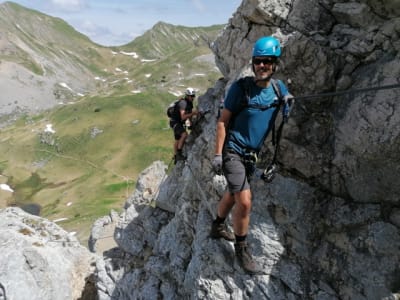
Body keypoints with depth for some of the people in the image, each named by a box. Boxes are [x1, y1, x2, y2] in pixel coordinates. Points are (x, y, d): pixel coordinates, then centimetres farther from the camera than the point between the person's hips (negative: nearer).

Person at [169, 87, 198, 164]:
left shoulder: (190, 103, 3)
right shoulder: (183, 102, -25)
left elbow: (189, 115, 12)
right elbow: (183, 117, -32)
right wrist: (192, 113, -42)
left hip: (180, 123, 10)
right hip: (175, 122, -10)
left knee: (177, 140, 17)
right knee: (184, 134, -30)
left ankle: (176, 158, 30)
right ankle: (179, 154, -23)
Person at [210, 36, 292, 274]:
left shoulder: (279, 88, 1)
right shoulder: (241, 87, -14)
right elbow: (223, 121, -11)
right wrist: (218, 153, -14)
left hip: (252, 154, 6)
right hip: (233, 151, -6)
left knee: (232, 194, 22)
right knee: (245, 202, -12)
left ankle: (218, 227, 46)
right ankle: (242, 249, 9)